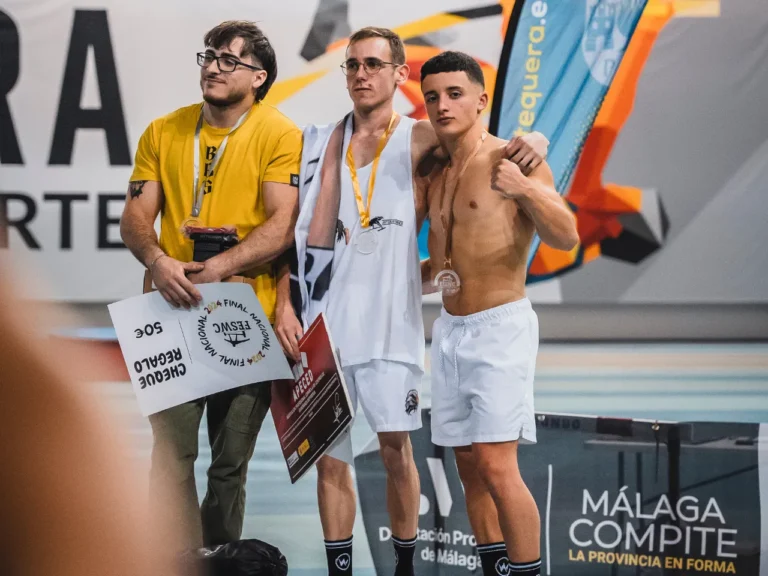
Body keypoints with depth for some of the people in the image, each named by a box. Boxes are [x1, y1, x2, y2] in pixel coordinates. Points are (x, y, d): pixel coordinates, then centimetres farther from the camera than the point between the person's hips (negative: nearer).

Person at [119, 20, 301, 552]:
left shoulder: (279, 135, -2)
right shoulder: (163, 133, 9)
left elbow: (282, 227, -11)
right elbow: (136, 217, 7)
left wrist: (216, 268, -22)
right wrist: (158, 261, -15)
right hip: (174, 312, 2)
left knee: (231, 462, 8)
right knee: (172, 452, -9)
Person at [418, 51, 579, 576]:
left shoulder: (510, 159, -9)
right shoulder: (436, 175, 13)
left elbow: (566, 237, -20)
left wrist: (526, 189, -36)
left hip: (501, 326, -8)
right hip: (449, 330, 8)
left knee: (496, 466, -14)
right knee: (469, 467, 8)